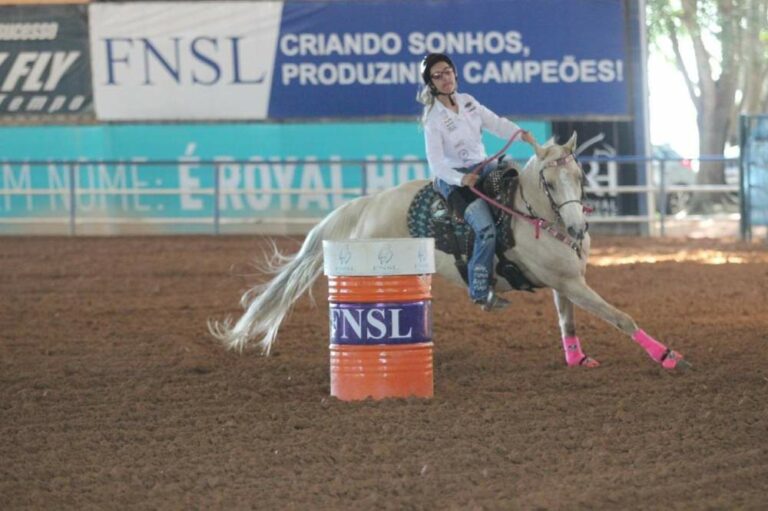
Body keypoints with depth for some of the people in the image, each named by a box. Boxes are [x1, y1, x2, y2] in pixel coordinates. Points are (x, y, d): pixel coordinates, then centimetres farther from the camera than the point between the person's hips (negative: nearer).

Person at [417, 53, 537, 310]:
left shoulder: (467, 102, 6)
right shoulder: (434, 118, -14)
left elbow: (495, 122, 5)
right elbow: (436, 163, -19)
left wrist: (520, 133, -14)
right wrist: (461, 179, -34)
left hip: (483, 167, 8)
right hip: (454, 179, -8)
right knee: (486, 230, -23)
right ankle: (480, 291, -13)